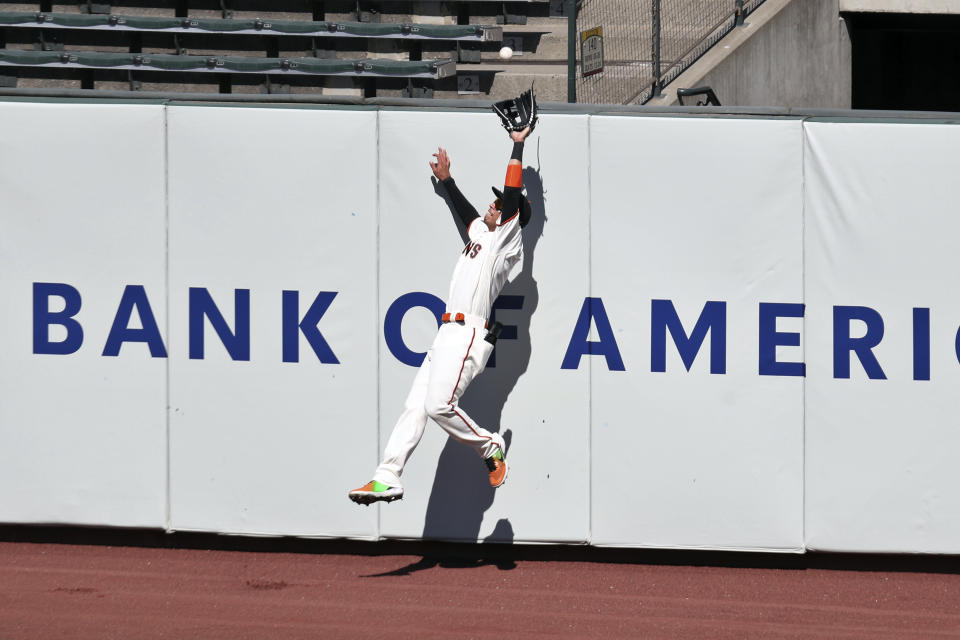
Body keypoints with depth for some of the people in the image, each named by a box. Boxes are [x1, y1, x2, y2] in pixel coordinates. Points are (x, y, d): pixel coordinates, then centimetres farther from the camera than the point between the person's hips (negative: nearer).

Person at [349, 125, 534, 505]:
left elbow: (513, 193, -5)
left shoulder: (507, 237, 0)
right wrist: (446, 180, 52)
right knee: (415, 405, 0)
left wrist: (518, 145, 5)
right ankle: (387, 477, -5)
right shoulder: (482, 232, 24)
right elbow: (464, 209, 42)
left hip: (469, 334, -9)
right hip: (448, 336, 9)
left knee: (439, 405, -22)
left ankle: (490, 447, -4)